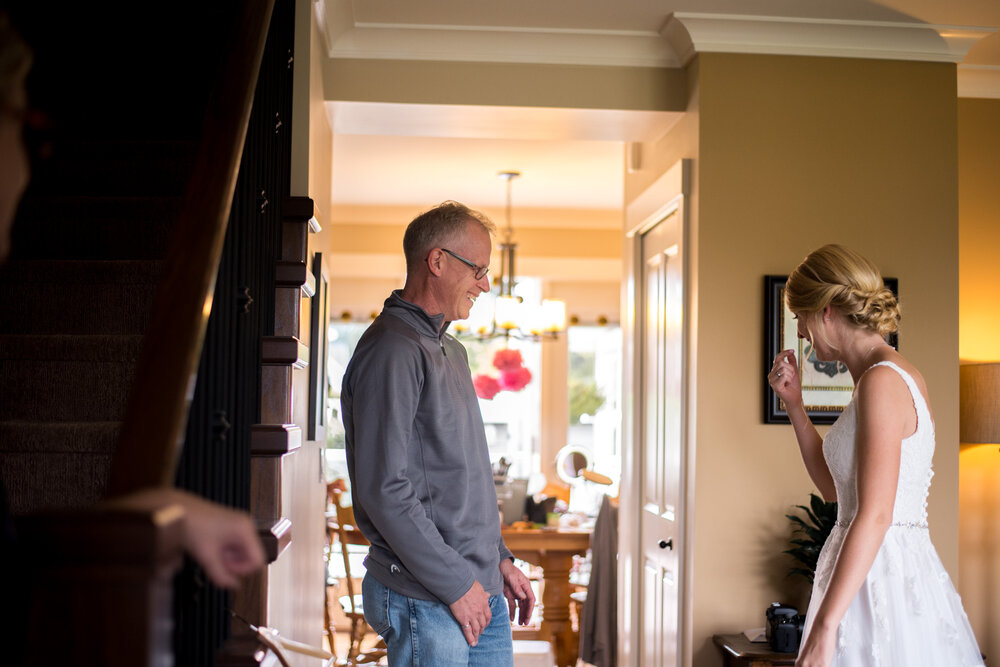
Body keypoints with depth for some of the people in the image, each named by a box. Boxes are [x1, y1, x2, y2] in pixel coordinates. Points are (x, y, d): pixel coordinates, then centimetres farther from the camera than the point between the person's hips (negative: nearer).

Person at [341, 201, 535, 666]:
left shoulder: (452, 351, 17)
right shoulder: (392, 350, -14)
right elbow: (384, 489, -20)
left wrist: (499, 559, 16)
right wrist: (456, 584, -17)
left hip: (481, 592, 9)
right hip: (426, 602, -9)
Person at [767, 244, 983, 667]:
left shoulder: (882, 381, -16)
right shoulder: (899, 375, 14)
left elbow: (875, 514, -24)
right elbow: (834, 486, 22)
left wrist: (824, 626, -25)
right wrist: (793, 403, 16)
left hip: (881, 572, -10)